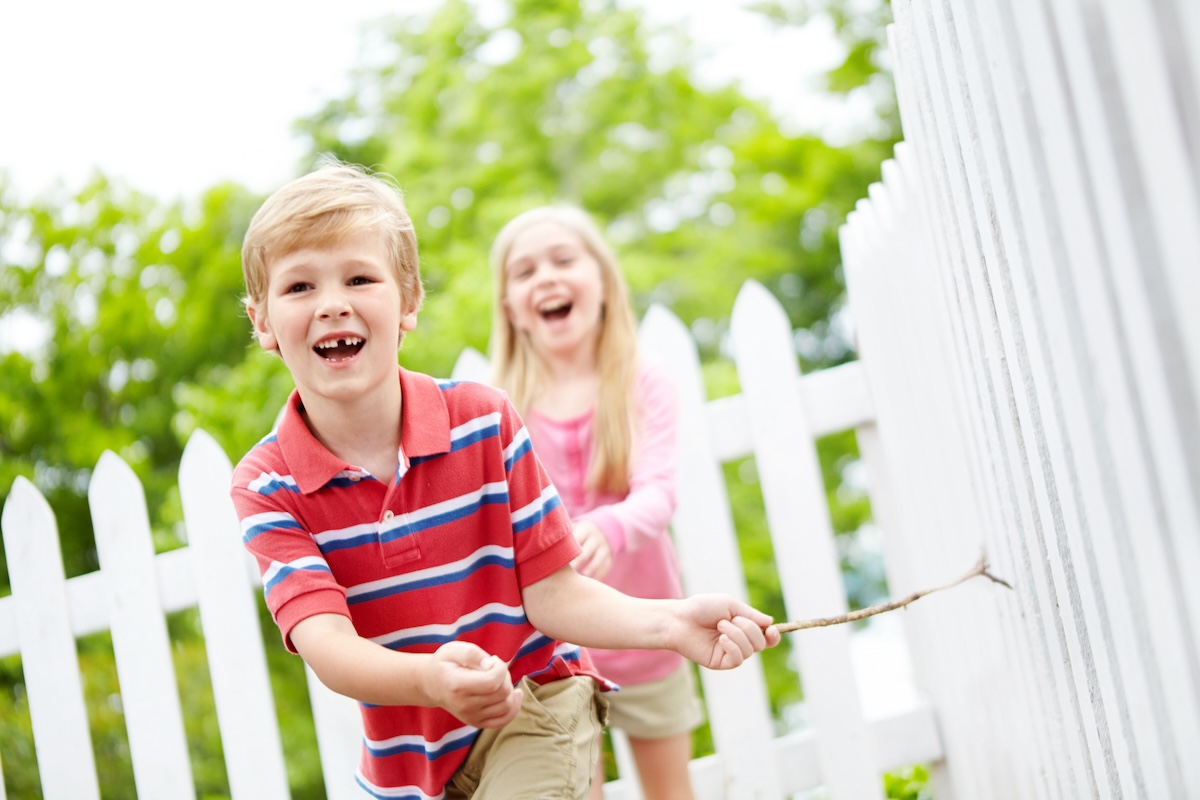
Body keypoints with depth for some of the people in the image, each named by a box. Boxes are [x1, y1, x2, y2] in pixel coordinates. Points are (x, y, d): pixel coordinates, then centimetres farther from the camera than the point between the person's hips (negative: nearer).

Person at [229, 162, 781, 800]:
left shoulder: (484, 420, -14)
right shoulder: (266, 487, -15)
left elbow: (548, 592, -11)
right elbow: (325, 642, -27)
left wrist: (669, 622, -28)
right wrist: (431, 680, -48)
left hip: (534, 711, -2)